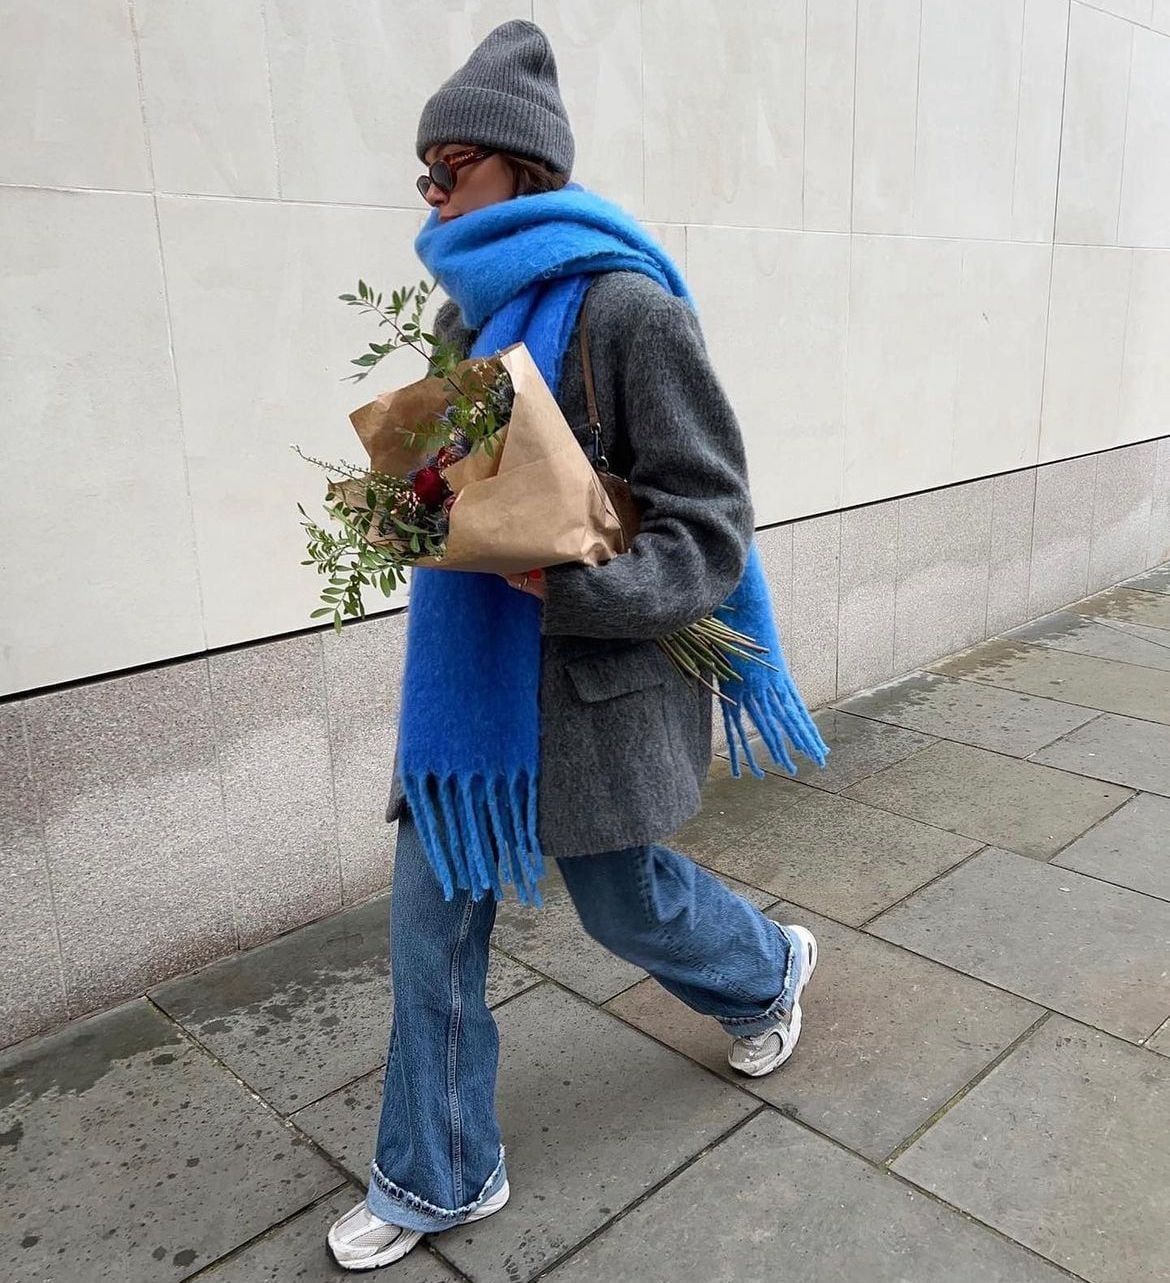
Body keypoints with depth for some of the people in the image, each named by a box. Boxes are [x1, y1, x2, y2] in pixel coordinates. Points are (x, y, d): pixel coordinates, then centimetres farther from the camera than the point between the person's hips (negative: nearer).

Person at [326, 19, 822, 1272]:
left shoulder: (626, 309, -15)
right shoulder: (469, 313, 8)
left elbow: (710, 528, -15)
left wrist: (572, 582, -30)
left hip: (595, 677, -7)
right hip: (466, 666, 7)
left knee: (624, 899, 14)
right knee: (431, 915, 8)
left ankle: (768, 969, 49)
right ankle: (437, 1177, 29)